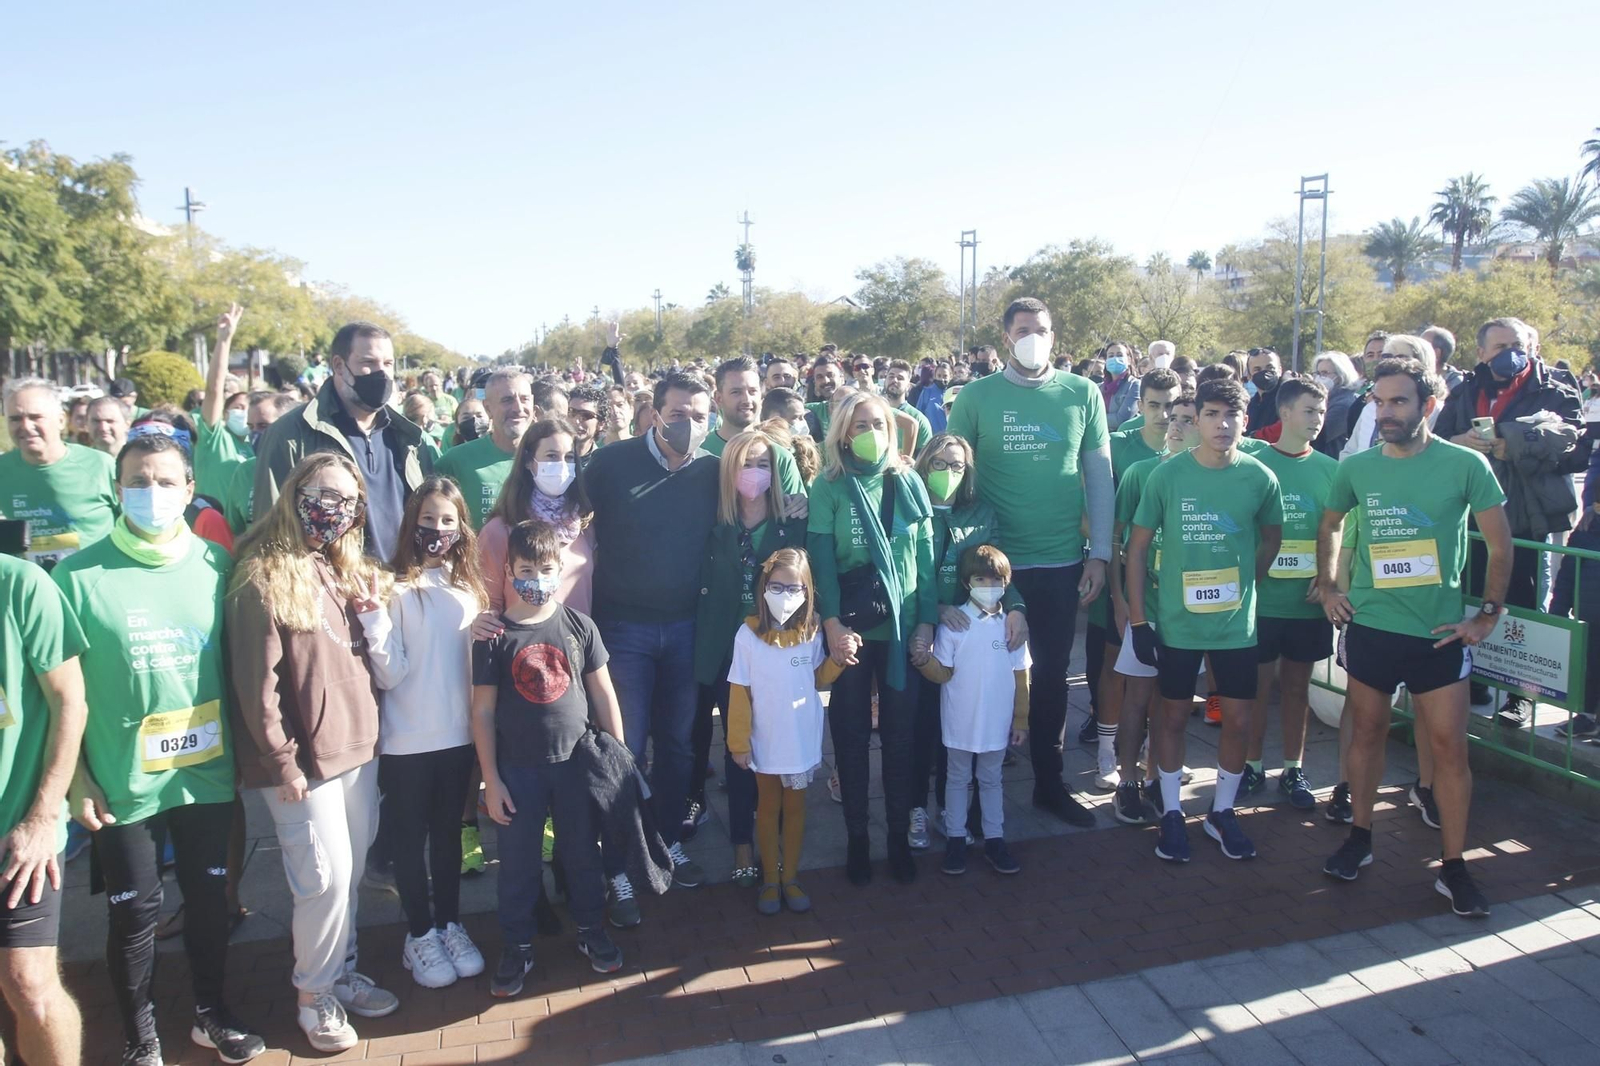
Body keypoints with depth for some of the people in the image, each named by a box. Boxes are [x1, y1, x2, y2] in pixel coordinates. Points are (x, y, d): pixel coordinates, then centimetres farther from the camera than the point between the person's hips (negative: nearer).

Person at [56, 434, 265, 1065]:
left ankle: (211, 1012, 39)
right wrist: (79, 780, -7)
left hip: (208, 774, 3)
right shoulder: (80, 576, -10)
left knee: (210, 896, 17)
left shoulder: (215, 564, -2)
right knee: (135, 915, 11)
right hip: (124, 784, -2)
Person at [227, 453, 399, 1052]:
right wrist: (282, 763, -14)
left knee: (351, 873, 15)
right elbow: (256, 682, -14)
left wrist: (372, 614, -6)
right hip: (304, 757, -7)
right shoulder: (263, 579, -12)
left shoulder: (349, 571, 10)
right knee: (326, 878, 0)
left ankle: (341, 973, 33)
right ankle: (313, 996, 20)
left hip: (358, 748, 7)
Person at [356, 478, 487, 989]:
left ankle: (449, 924, 31)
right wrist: (373, 617, -27)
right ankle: (420, 934, 26)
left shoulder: (469, 587, 3)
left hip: (458, 734, 4)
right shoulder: (395, 589, -11)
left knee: (448, 831, 17)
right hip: (407, 740, -4)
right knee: (410, 837, 11)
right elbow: (389, 674, -15)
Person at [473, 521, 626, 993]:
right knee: (518, 862, 11)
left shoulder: (579, 626, -3)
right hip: (518, 768, -1)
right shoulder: (494, 636, -6)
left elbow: (603, 693, 3)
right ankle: (516, 947, 29)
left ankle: (591, 930, 35)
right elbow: (483, 711, -4)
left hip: (576, 761, 1)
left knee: (582, 853, 14)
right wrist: (491, 780, -5)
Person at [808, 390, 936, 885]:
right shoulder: (829, 487, -4)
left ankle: (899, 835, 23)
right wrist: (833, 625, -18)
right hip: (850, 630, -2)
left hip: (902, 627, 2)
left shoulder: (908, 482, 4)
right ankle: (856, 838, 21)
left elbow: (925, 557, 4)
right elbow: (821, 560, -9)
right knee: (851, 734, 7)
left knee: (899, 733, 9)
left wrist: (926, 622, -2)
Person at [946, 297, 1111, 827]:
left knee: (1052, 673, 13)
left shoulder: (1083, 394, 1)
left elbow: (1099, 475, 3)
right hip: (993, 562, -1)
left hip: (1061, 563, 1)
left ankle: (1049, 781, 30)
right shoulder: (977, 396, -3)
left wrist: (1100, 553, 0)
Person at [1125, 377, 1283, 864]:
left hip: (1237, 624, 2)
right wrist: (1138, 618, -7)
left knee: (1237, 720, 8)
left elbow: (1271, 538, 14)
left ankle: (1222, 812, 29)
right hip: (1176, 623, -1)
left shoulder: (1261, 478, -5)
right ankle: (1172, 813, 27)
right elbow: (1138, 547, -4)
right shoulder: (1167, 475, -9)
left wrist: (1243, 583, 7)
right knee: (1173, 716, 11)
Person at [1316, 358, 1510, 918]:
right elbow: (1329, 526, 18)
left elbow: (1501, 544, 0)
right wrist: (1327, 586, 10)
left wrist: (1488, 614, -2)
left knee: (1449, 747, 2)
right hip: (1369, 626, 2)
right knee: (1367, 732, 13)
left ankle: (1454, 867, 15)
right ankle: (1360, 837, 29)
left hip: (1437, 632, -2)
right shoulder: (1357, 467, 1)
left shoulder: (1466, 465, -7)